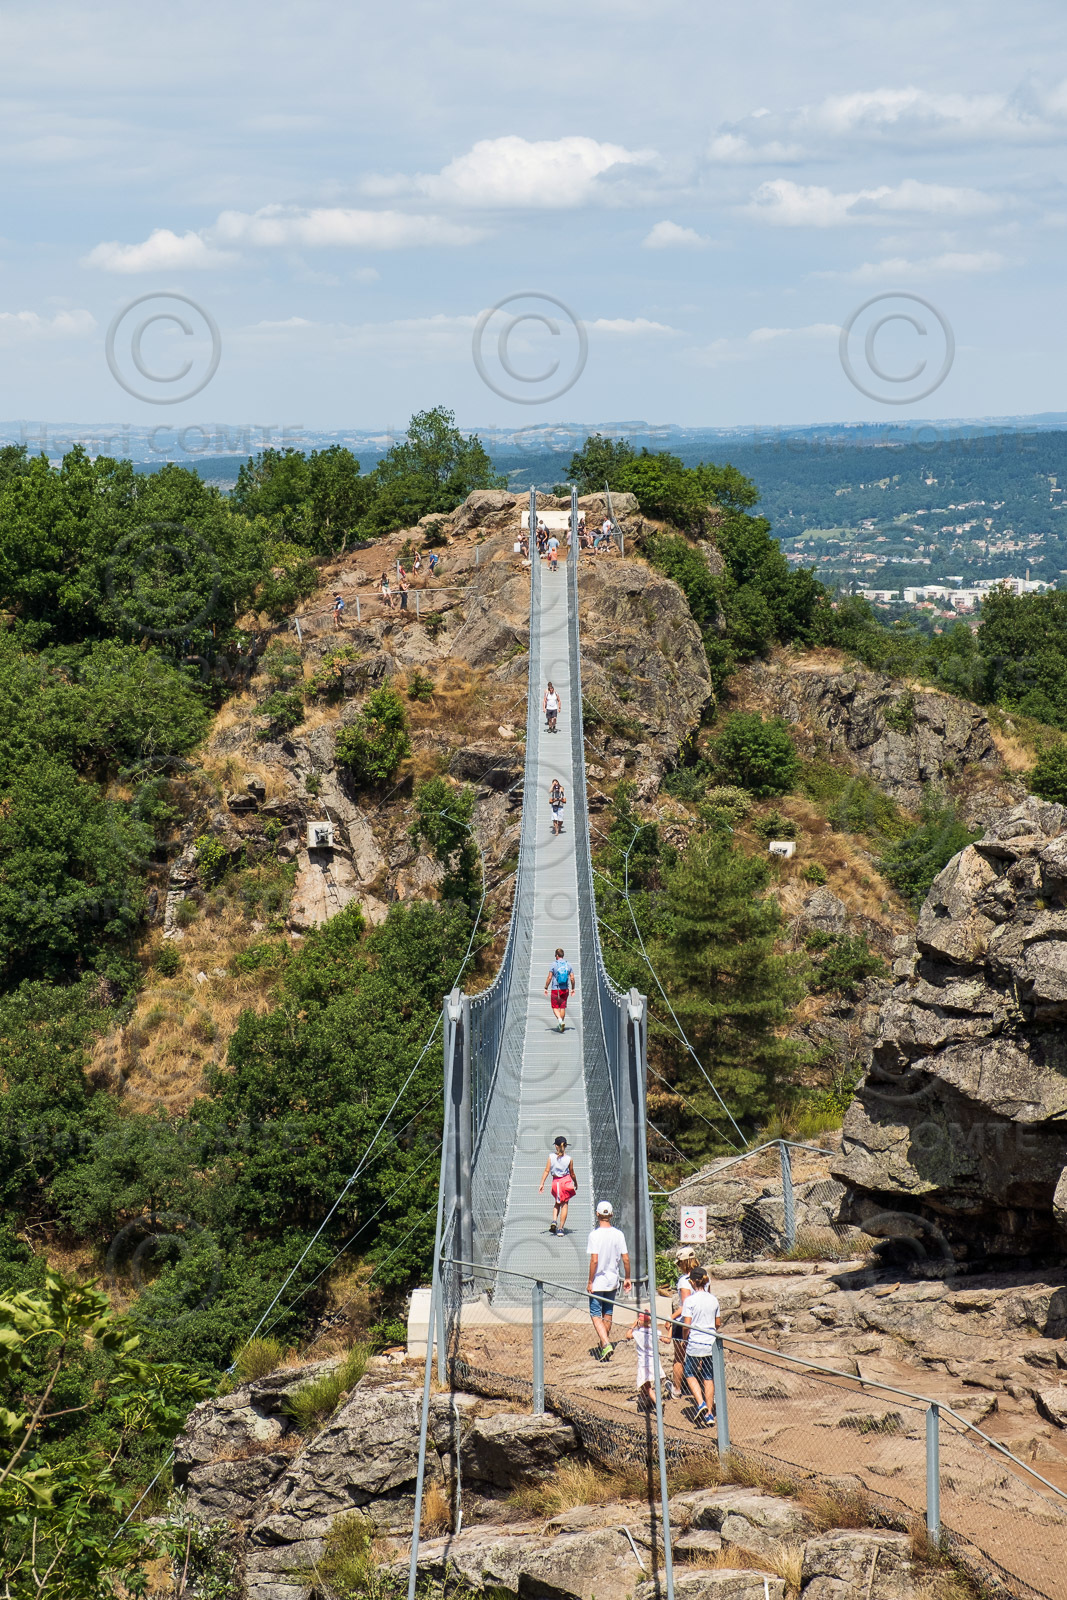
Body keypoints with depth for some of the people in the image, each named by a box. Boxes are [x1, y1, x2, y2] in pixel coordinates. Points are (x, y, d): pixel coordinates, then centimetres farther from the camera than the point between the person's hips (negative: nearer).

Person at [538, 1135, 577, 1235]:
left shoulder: (551, 1157, -6)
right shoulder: (569, 1159, -7)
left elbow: (546, 1171, -8)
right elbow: (572, 1174, 1)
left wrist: (542, 1184, -5)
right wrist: (575, 1183, 18)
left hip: (556, 1182, 1)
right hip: (566, 1181, -1)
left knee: (557, 1203, 22)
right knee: (564, 1205, 7)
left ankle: (554, 1221, -1)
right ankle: (561, 1228, 4)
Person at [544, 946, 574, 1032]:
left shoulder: (554, 964, -7)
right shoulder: (568, 964, 4)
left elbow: (549, 977, -10)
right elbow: (572, 978, 2)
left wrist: (546, 988, -1)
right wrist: (572, 988, 14)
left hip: (555, 989, -3)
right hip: (565, 989, 3)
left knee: (555, 1007, 3)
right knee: (563, 1007, 12)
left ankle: (560, 1020, -21)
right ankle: (560, 1025, 15)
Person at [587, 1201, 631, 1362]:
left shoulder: (595, 1234, -16)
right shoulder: (618, 1234, -2)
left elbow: (594, 1260, -20)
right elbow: (626, 1259, -1)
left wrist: (590, 1282, -13)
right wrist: (627, 1278, 11)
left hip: (598, 1282, -5)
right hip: (613, 1281, 5)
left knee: (596, 1315, 1)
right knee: (607, 1314, 18)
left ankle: (606, 1344, -17)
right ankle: (603, 1346, 29)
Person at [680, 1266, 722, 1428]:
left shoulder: (690, 1301, -12)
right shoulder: (713, 1299, 3)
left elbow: (686, 1325, -13)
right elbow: (718, 1323, 10)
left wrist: (685, 1339, 4)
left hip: (695, 1344, -4)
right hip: (711, 1343, 4)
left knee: (690, 1375, 14)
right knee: (708, 1378, 11)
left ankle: (701, 1403, -6)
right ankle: (710, 1414, 10)